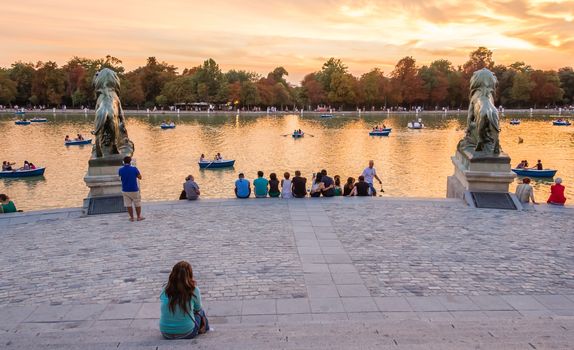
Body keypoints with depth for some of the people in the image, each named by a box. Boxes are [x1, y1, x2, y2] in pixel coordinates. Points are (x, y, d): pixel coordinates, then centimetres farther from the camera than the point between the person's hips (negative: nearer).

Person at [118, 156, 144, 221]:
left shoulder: (121, 170, -6)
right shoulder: (134, 169, -14)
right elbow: (140, 177, -2)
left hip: (125, 190, 2)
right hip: (134, 190, -2)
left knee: (128, 204, 12)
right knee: (138, 204, 12)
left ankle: (131, 217, 17)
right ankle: (139, 217, 19)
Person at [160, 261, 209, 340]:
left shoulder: (165, 290, -6)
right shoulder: (194, 290, -14)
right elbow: (198, 309, 2)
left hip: (166, 334, 3)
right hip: (187, 334, -3)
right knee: (200, 311, 24)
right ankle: (204, 328, 50)